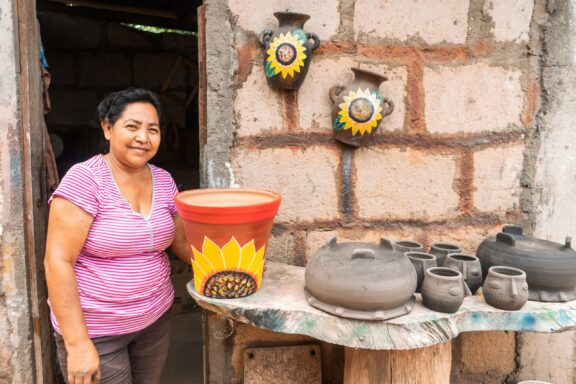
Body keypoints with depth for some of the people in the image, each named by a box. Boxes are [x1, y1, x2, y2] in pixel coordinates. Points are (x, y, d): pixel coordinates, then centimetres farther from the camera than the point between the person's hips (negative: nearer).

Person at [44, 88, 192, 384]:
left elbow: (182, 242, 10)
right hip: (94, 330, -5)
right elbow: (57, 261, -17)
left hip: (156, 318, 6)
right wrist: (77, 343, -20)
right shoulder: (85, 179, -15)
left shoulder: (163, 181, 2)